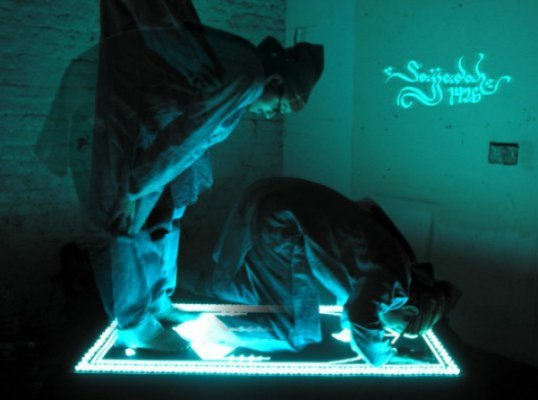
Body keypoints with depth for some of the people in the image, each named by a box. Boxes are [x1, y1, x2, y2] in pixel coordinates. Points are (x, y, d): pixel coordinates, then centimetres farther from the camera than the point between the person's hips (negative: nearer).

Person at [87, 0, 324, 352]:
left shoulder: (243, 71, 8)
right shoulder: (248, 77, -23)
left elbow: (192, 131, 15)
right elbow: (184, 137, -24)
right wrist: (134, 191, -19)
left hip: (147, 128, 10)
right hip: (124, 122, -10)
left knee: (163, 216, 16)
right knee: (130, 224, -1)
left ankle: (157, 302, 31)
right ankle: (134, 325, 13)